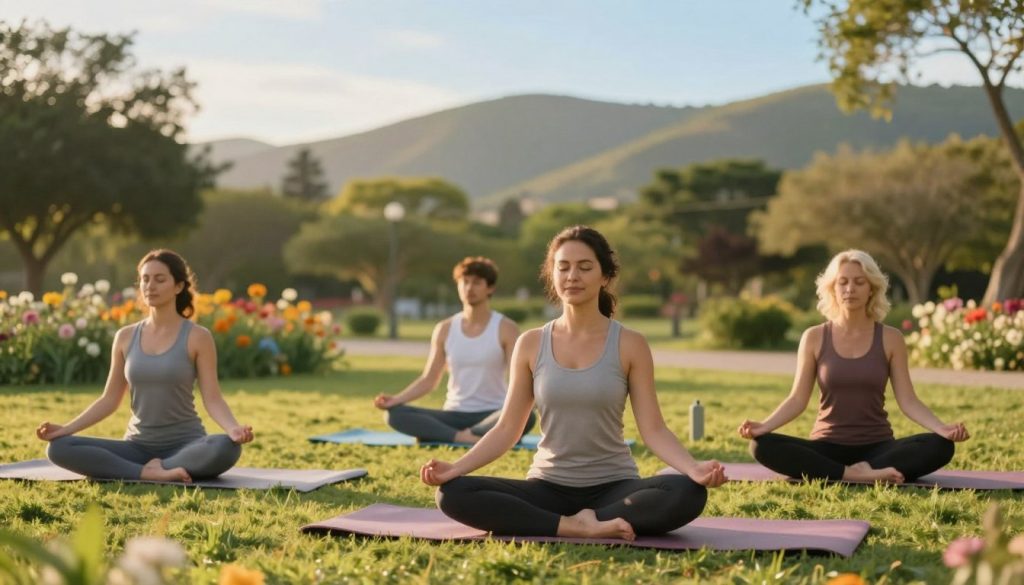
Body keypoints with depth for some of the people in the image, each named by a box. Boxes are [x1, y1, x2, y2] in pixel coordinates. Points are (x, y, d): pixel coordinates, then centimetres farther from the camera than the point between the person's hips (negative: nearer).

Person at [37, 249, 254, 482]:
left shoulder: (197, 337, -5)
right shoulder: (126, 337, 6)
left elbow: (212, 399, -9)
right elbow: (109, 400, 9)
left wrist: (233, 428, -30)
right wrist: (66, 428, -3)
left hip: (185, 446, -4)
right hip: (138, 446, 4)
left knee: (226, 447, -38)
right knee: (58, 448, -19)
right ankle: (148, 473, -27)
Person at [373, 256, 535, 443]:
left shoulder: (506, 329, -1)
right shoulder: (444, 330, 7)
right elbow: (428, 380, 9)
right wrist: (395, 399, -7)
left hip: (491, 415, -3)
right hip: (455, 414, 3)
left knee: (524, 416, -38)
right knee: (394, 414, -22)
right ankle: (462, 437, -33)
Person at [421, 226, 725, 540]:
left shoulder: (630, 345, -3)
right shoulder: (531, 344, 3)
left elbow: (653, 428, -7)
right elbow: (507, 428, 3)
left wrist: (693, 467, -26)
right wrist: (456, 467, -12)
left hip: (613, 487, -2)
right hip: (548, 487, 2)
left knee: (688, 493, -32)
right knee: (452, 493, -24)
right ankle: (579, 528, -26)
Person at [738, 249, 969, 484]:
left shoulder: (890, 339, 1)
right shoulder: (814, 338, 1)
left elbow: (908, 401, -3)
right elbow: (797, 399, -1)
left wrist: (942, 428, -21)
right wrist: (763, 425, -19)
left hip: (877, 447, 0)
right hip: (827, 447, 0)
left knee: (940, 446, -28)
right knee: (762, 446, -30)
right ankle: (857, 475, -33)